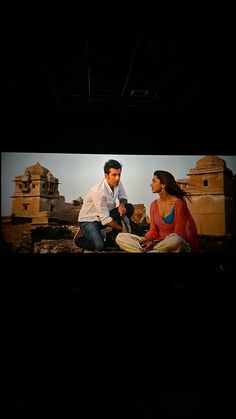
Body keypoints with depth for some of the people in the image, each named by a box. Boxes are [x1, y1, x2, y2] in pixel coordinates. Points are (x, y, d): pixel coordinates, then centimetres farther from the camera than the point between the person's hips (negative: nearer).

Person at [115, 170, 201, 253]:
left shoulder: (178, 203, -9)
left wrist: (154, 242, -21)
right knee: (120, 237, -11)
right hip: (157, 242, 5)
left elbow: (178, 234, -11)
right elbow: (153, 231, 8)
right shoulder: (154, 205, 8)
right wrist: (146, 240, -16)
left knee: (175, 241, -44)